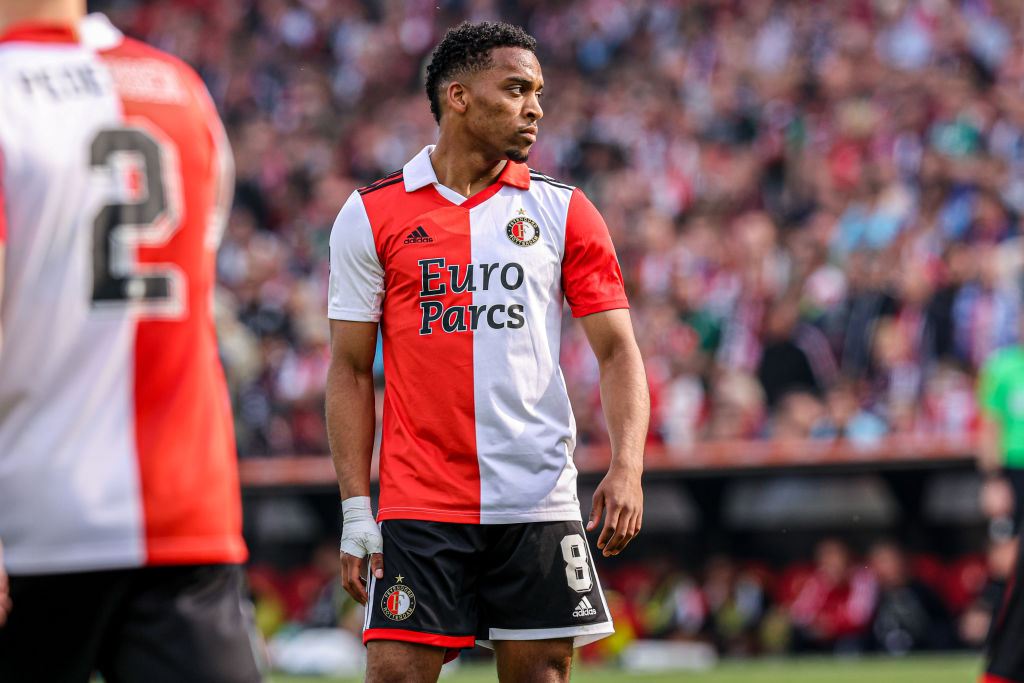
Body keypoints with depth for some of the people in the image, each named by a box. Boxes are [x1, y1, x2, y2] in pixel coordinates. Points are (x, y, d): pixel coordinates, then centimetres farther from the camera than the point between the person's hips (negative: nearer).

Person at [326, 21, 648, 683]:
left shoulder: (563, 211, 7)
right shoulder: (371, 215, 3)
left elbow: (618, 350, 5)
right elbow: (351, 370, 6)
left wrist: (627, 466, -12)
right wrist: (356, 508, -1)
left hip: (538, 502, 1)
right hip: (418, 503, -1)